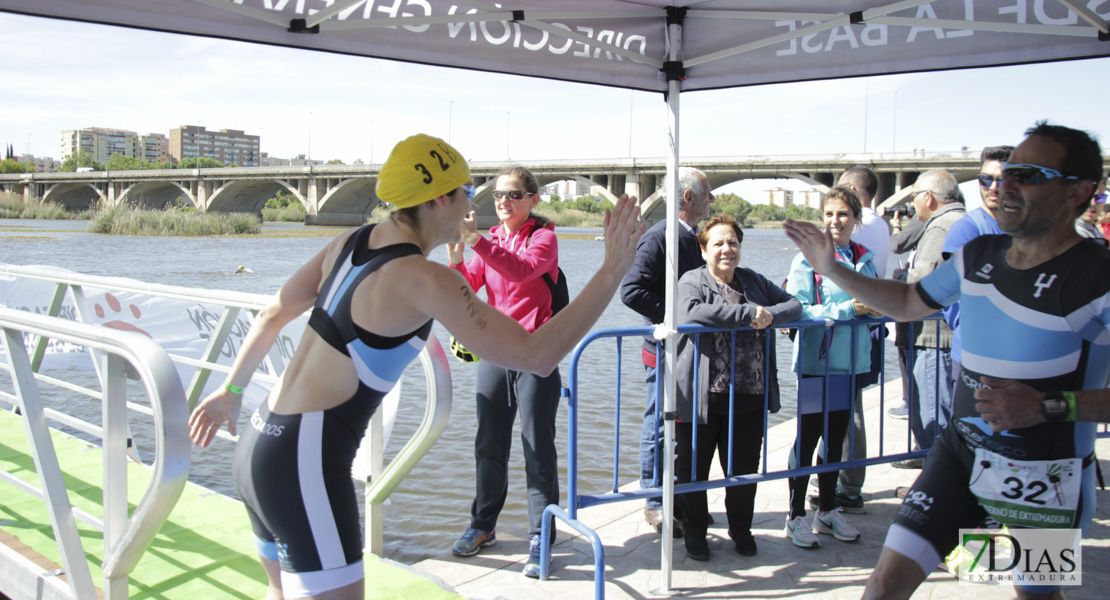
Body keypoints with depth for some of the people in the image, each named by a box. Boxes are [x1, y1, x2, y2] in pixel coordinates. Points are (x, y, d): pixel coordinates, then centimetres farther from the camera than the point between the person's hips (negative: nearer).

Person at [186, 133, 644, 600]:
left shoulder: (351, 242, 7)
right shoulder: (423, 280, -17)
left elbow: (273, 314, 18)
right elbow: (537, 356, -21)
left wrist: (232, 390, 32)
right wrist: (613, 271, -15)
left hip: (258, 444, 10)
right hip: (306, 465, -9)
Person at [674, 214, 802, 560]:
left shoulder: (753, 281, 13)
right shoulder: (692, 281, -4)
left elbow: (794, 304, 11)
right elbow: (692, 312, -25)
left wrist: (769, 316, -12)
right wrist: (747, 314, -23)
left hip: (748, 398, 4)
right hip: (701, 398, -4)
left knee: (745, 469, 13)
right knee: (693, 470, 7)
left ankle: (741, 529, 35)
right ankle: (694, 532, 27)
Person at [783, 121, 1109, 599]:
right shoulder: (978, 255, 2)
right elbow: (907, 302, 18)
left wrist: (1049, 405, -27)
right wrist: (832, 269, 10)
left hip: (1046, 479, -4)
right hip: (962, 452, 4)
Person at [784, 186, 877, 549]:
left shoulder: (864, 259, 10)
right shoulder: (808, 259, -9)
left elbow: (872, 305, 21)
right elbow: (798, 310, -16)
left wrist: (875, 308, -3)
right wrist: (846, 309, -21)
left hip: (850, 362, 6)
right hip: (816, 363, -6)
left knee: (836, 438, 15)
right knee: (807, 439, 0)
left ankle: (827, 511, 27)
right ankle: (796, 516, 11)